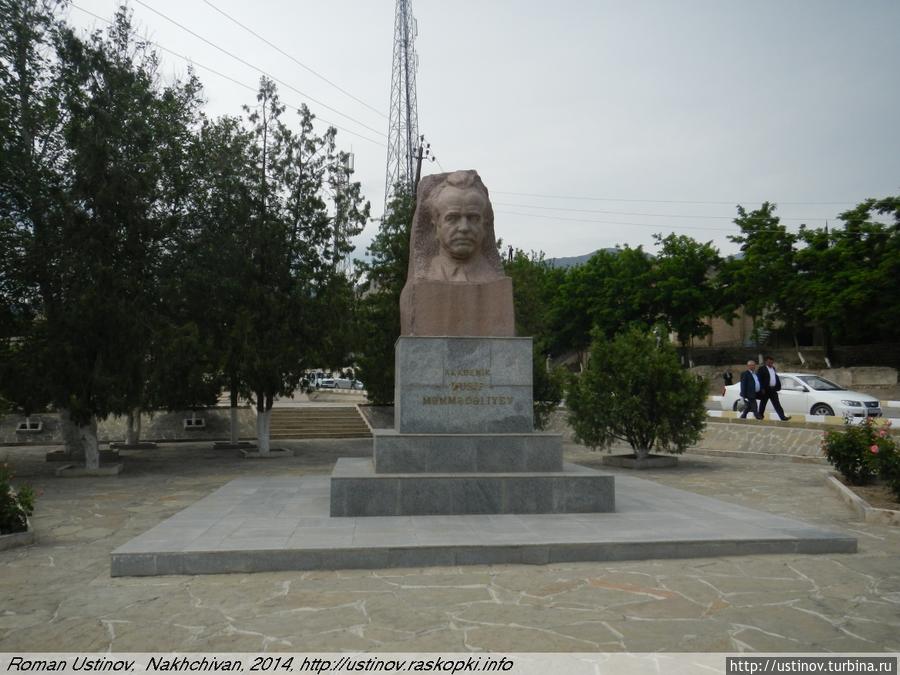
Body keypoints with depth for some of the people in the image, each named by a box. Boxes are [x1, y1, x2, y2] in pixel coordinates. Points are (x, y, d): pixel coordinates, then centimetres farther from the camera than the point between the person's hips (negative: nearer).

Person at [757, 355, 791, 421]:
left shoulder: (773, 369, 16)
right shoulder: (762, 369, -7)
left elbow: (777, 378, 19)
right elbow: (759, 379, -12)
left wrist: (778, 387, 8)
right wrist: (762, 389, -16)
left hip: (773, 390, 6)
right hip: (766, 390, -6)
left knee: (777, 404, 2)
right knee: (763, 403, 4)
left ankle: (782, 417, -3)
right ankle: (760, 415, 15)